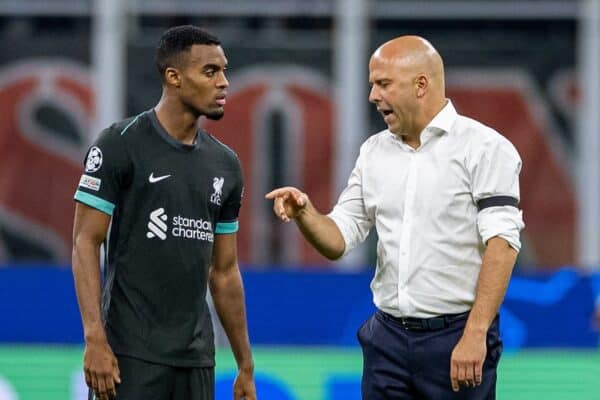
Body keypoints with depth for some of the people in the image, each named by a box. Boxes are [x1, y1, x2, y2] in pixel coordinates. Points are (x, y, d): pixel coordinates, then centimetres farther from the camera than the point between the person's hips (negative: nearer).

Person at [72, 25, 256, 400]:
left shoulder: (225, 163, 12)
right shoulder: (121, 144, -6)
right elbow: (86, 242, -8)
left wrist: (246, 366, 15)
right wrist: (95, 340, -18)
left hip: (197, 360, 6)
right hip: (131, 354, -6)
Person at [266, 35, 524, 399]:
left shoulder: (484, 147, -7)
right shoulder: (374, 152, 11)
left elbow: (501, 244, -14)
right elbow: (338, 241, 12)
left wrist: (475, 334, -21)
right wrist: (304, 213, -9)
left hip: (458, 337, -5)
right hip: (387, 337, 5)